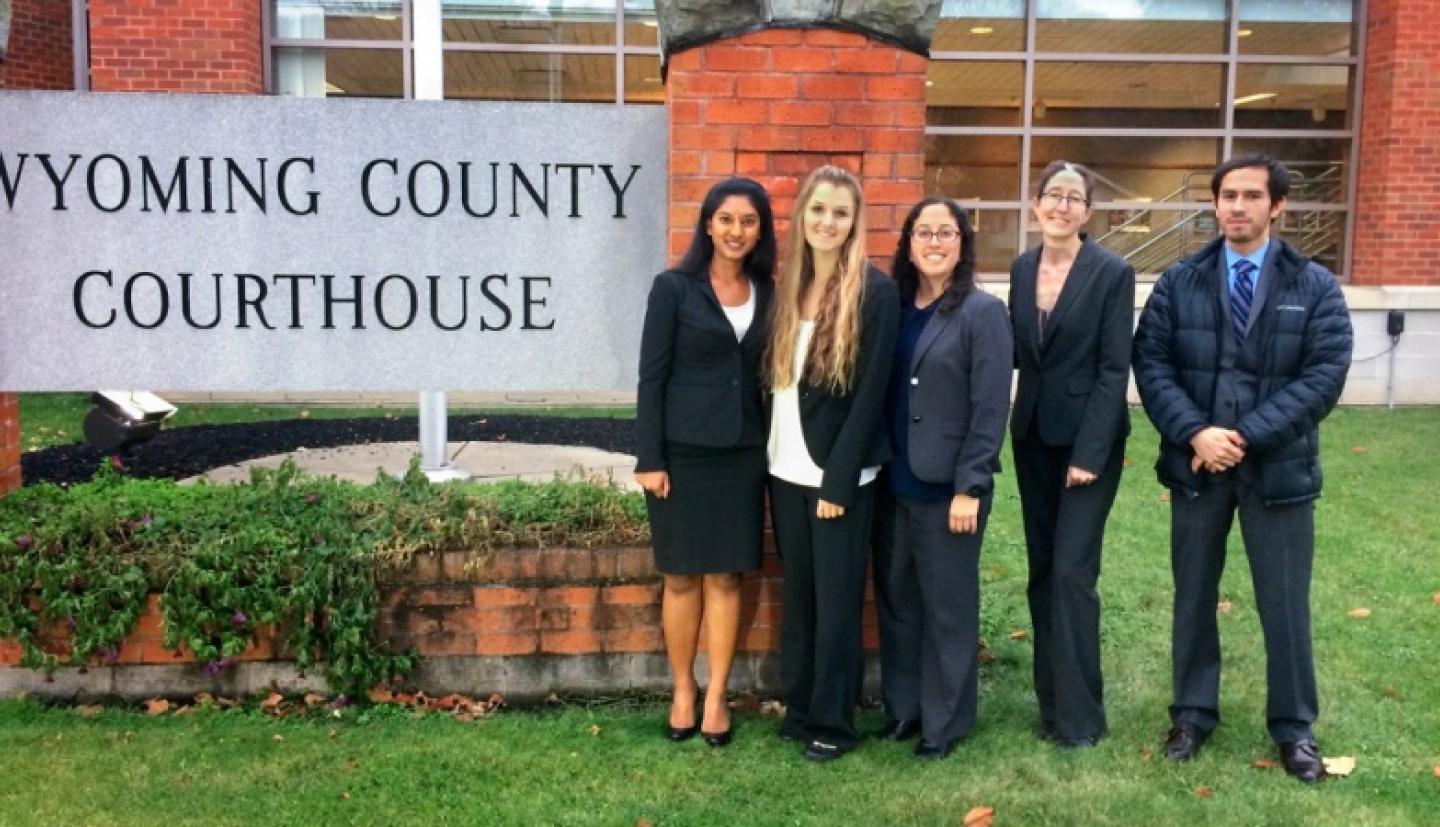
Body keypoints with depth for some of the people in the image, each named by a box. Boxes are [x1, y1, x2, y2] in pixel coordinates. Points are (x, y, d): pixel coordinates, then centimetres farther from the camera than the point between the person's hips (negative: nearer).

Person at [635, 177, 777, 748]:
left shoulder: (767, 294, 6)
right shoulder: (674, 287, -4)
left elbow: (771, 373, 8)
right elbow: (651, 376, -6)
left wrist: (772, 449, 4)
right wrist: (649, 459, -10)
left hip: (743, 453, 3)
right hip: (682, 452, -3)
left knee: (726, 577, 7)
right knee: (682, 577, 7)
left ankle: (716, 697, 19)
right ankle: (683, 693, 23)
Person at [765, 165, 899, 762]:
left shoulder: (876, 291, -10)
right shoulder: (788, 285, 8)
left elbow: (871, 393, -13)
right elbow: (774, 379, 10)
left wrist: (839, 480, -15)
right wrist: (771, 456, 3)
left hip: (838, 472, -5)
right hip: (786, 467, 5)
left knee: (836, 598, 5)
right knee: (797, 594, 14)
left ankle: (833, 722, 18)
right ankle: (798, 708, 26)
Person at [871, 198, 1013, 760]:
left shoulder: (983, 312, -7)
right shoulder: (894, 307, 8)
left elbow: (991, 408, -12)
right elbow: (879, 392, 9)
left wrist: (969, 488, -16)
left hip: (947, 485, -5)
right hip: (893, 480, 5)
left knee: (947, 606, 6)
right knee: (895, 599, 13)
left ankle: (945, 721, 21)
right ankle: (902, 707, 29)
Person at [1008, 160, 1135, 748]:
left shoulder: (1112, 273, -9)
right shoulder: (1022, 269, 6)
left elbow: (1115, 369, -12)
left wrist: (1089, 452, -16)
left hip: (1087, 439, -5)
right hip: (1033, 437, 6)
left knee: (1072, 571, -6)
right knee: (1042, 571, 10)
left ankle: (1079, 713, 6)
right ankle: (1051, 699, 22)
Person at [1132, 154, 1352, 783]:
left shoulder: (1315, 287, -1)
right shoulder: (1179, 282, 2)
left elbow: (1324, 376, -9)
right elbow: (1151, 362, -4)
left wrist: (1246, 436, -18)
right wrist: (1194, 433, -19)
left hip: (1278, 466, -1)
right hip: (1195, 463, 1)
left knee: (1285, 603, 8)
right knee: (1193, 594, 12)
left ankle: (1294, 727, 25)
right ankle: (1193, 713, 28)